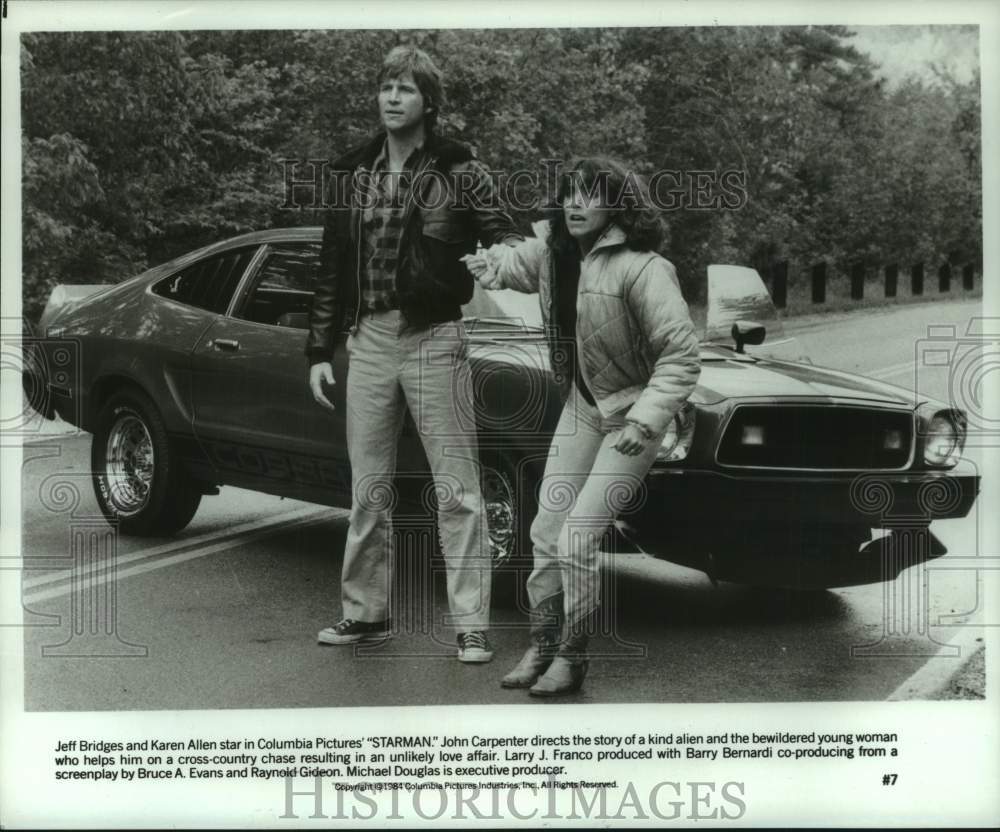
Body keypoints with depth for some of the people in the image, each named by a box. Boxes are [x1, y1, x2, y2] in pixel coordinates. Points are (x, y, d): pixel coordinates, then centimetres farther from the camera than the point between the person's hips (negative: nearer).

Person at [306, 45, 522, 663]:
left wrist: (503, 254, -25)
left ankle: (472, 625, 1)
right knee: (368, 490, 11)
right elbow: (332, 270, 13)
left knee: (457, 490, -3)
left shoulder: (460, 172, -2)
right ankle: (366, 612, 24)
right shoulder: (353, 175, 10)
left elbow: (505, 240, 0)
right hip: (369, 340, 4)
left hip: (434, 339, -4)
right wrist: (320, 351, 11)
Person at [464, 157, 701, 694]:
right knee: (545, 533, 7)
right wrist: (487, 265, -7)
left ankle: (571, 659, 5)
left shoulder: (642, 268, -23)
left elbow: (680, 355, -22)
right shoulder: (551, 248, -2)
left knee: (576, 541, -11)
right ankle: (542, 647, 21)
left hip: (629, 415, -7)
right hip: (581, 407, 7)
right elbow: (513, 264, 18)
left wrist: (645, 419, -29)